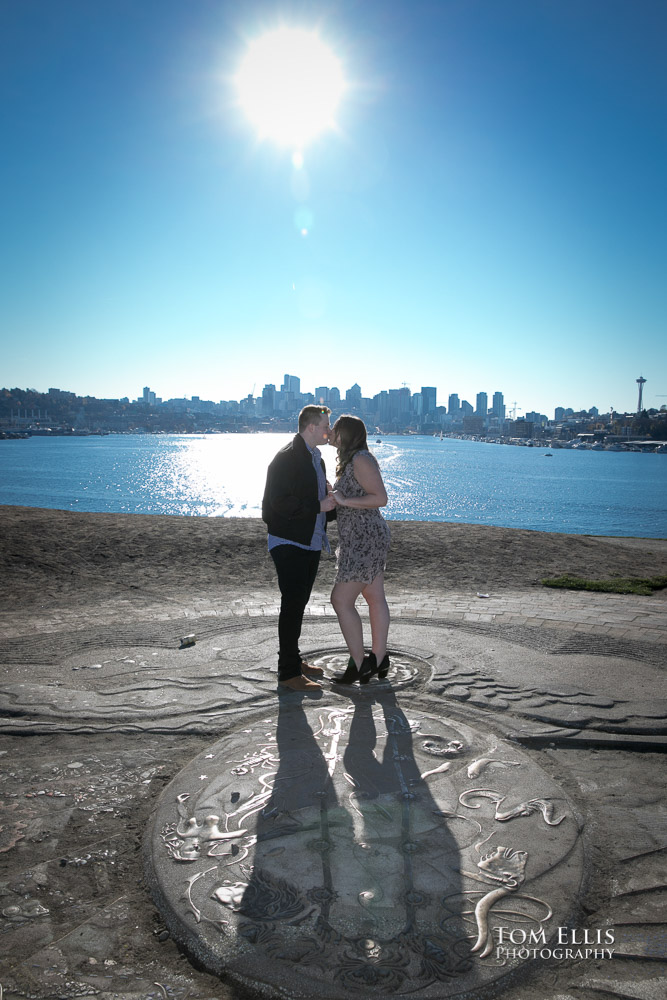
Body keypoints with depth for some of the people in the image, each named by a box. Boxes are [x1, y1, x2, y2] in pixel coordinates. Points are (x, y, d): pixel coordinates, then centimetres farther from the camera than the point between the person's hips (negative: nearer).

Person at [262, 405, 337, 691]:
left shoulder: (315, 457, 15)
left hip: (310, 542, 9)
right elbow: (280, 503, -22)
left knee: (298, 603, 17)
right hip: (289, 543, -9)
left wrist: (334, 503, 8)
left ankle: (293, 660, 29)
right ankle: (289, 673, 4)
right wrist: (319, 506, -23)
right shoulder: (287, 458, -16)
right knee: (292, 605, -5)